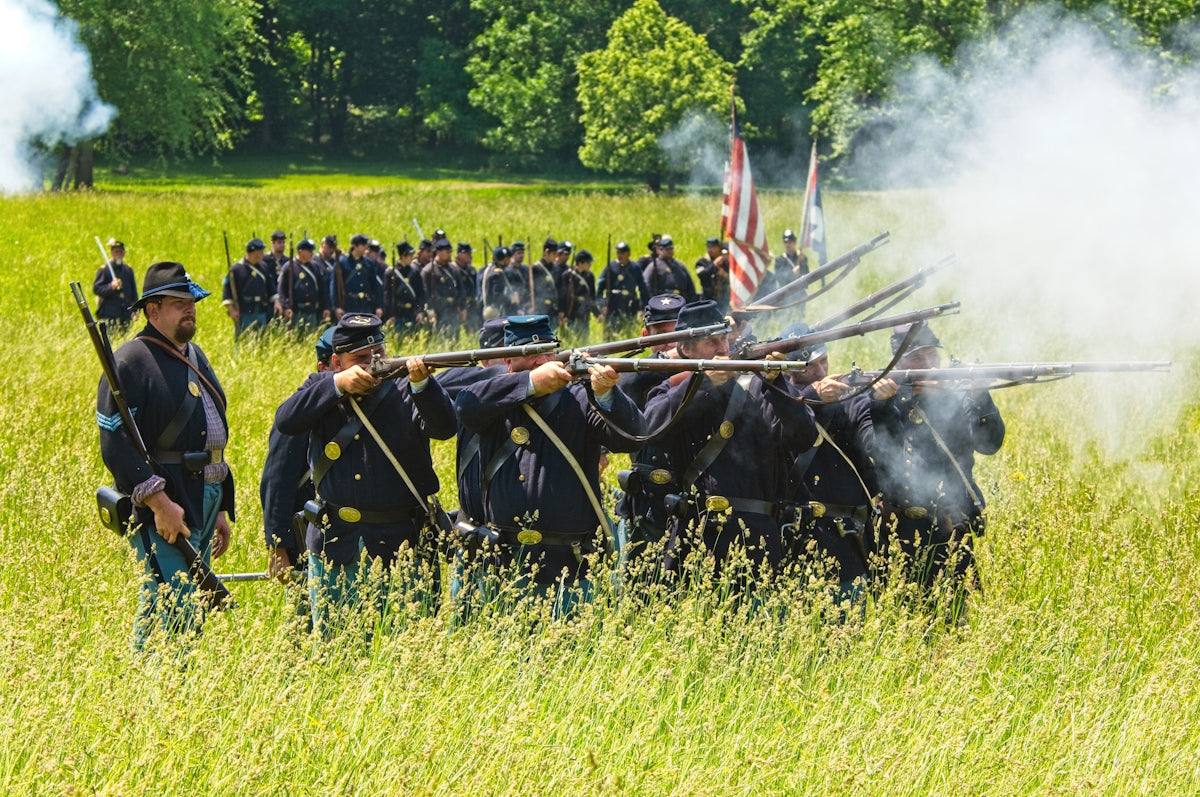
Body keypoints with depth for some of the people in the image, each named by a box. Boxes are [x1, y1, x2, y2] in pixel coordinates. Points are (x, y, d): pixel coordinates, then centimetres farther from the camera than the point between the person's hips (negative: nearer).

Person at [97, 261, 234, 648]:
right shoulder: (131, 362, -10)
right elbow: (115, 444, -17)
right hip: (165, 505, -9)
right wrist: (159, 502, -22)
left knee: (194, 614, 10)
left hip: (204, 503, 9)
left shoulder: (194, 356, 19)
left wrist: (221, 510, 23)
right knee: (172, 613, -13)